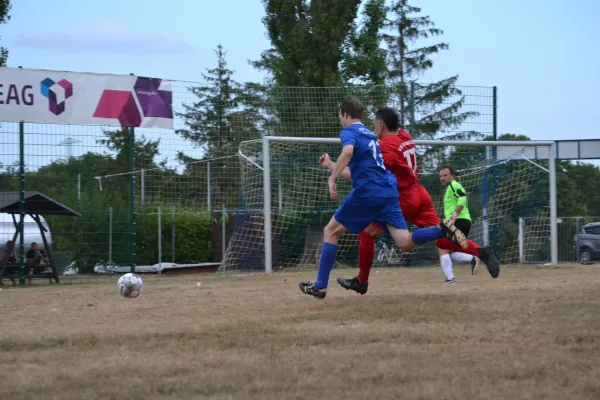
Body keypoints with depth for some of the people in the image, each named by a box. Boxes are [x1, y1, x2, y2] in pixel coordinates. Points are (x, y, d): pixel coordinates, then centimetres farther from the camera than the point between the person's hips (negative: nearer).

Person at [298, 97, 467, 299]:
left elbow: (348, 151, -24)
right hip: (389, 191, 7)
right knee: (406, 242, -5)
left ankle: (320, 286, 7)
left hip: (367, 191, -7)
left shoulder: (349, 132, 1)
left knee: (331, 231, 10)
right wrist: (331, 165, 47)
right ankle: (442, 230, -28)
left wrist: (332, 179, -21)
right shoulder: (370, 134, 27)